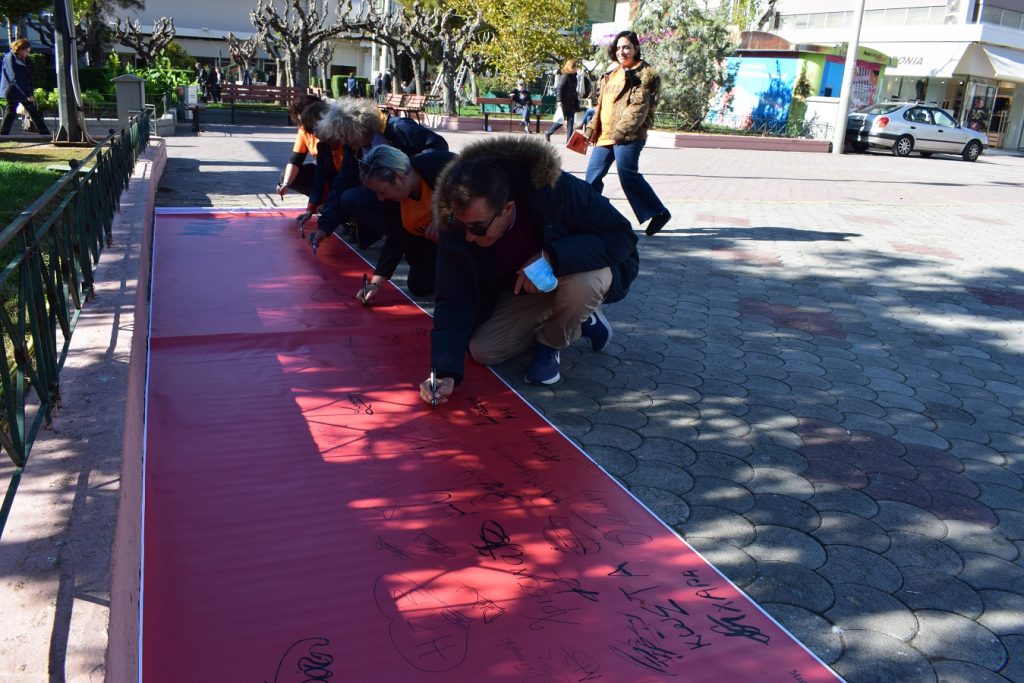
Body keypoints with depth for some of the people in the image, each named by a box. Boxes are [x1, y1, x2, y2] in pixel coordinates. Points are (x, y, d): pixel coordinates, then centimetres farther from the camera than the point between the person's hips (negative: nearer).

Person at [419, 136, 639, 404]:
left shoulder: (558, 191, -36)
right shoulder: (455, 229, -24)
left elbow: (621, 236, -32)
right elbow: (453, 303, -23)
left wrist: (552, 258, -45)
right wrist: (445, 371, -36)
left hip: (580, 271, -4)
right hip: (520, 291, 4)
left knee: (581, 283, -39)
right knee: (482, 350, -12)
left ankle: (549, 343, -4)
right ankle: (579, 321, 9)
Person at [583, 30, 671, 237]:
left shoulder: (645, 73, -3)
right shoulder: (613, 74, 22)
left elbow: (639, 106, -13)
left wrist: (622, 130, -21)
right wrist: (592, 128, 17)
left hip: (629, 136, -8)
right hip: (605, 135, 8)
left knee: (628, 175, -11)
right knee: (593, 174, 7)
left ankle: (659, 212, 0)